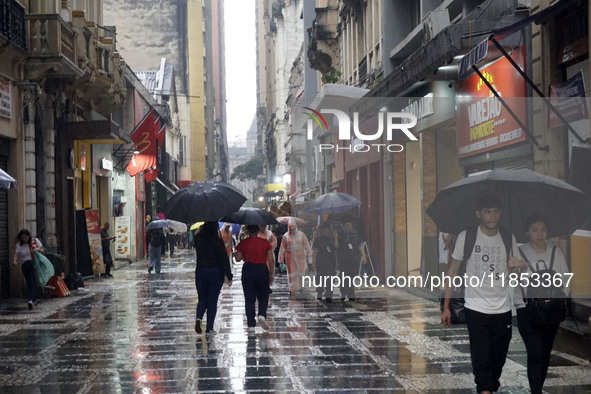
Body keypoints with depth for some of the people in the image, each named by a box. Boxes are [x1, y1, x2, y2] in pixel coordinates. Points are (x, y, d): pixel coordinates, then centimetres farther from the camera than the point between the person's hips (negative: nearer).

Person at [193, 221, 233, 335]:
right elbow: (224, 259, -12)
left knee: (202, 299, 15)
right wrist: (228, 275, -6)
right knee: (212, 300, 7)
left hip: (200, 272, 2)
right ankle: (209, 328, 7)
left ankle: (198, 317, -13)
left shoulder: (198, 239, -5)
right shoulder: (218, 241, -14)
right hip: (216, 273, -2)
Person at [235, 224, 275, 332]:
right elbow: (271, 259, -3)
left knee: (249, 299, 6)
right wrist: (272, 274, 3)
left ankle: (251, 325, 4)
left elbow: (238, 258, -1)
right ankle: (262, 315, -12)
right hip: (262, 269, 0)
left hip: (248, 270, 0)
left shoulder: (243, 243, -2)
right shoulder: (265, 243, 0)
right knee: (263, 297, 14)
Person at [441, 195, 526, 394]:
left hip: (503, 310, 3)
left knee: (498, 358, 11)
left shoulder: (508, 238, 3)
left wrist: (516, 265, -13)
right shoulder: (466, 237, -6)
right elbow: (453, 271, -1)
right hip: (476, 309, -3)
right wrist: (446, 306, -4)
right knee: (482, 359, -7)